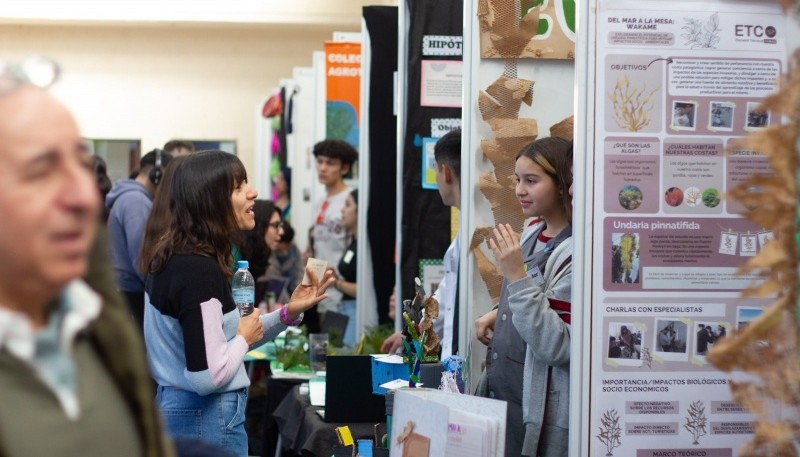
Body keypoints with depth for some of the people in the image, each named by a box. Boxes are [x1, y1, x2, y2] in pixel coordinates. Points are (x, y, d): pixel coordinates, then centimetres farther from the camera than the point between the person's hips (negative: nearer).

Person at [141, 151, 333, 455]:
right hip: (206, 419, -10)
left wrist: (288, 313, 5)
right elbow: (208, 376, -28)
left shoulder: (176, 259, 7)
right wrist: (244, 338, -9)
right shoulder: (199, 270, -23)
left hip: (176, 407, 10)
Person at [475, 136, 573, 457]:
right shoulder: (533, 234, 6)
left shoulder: (578, 253, -20)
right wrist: (499, 315, 5)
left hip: (537, 412, -8)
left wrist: (517, 275, -29)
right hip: (498, 393, 8)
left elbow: (557, 347, -26)